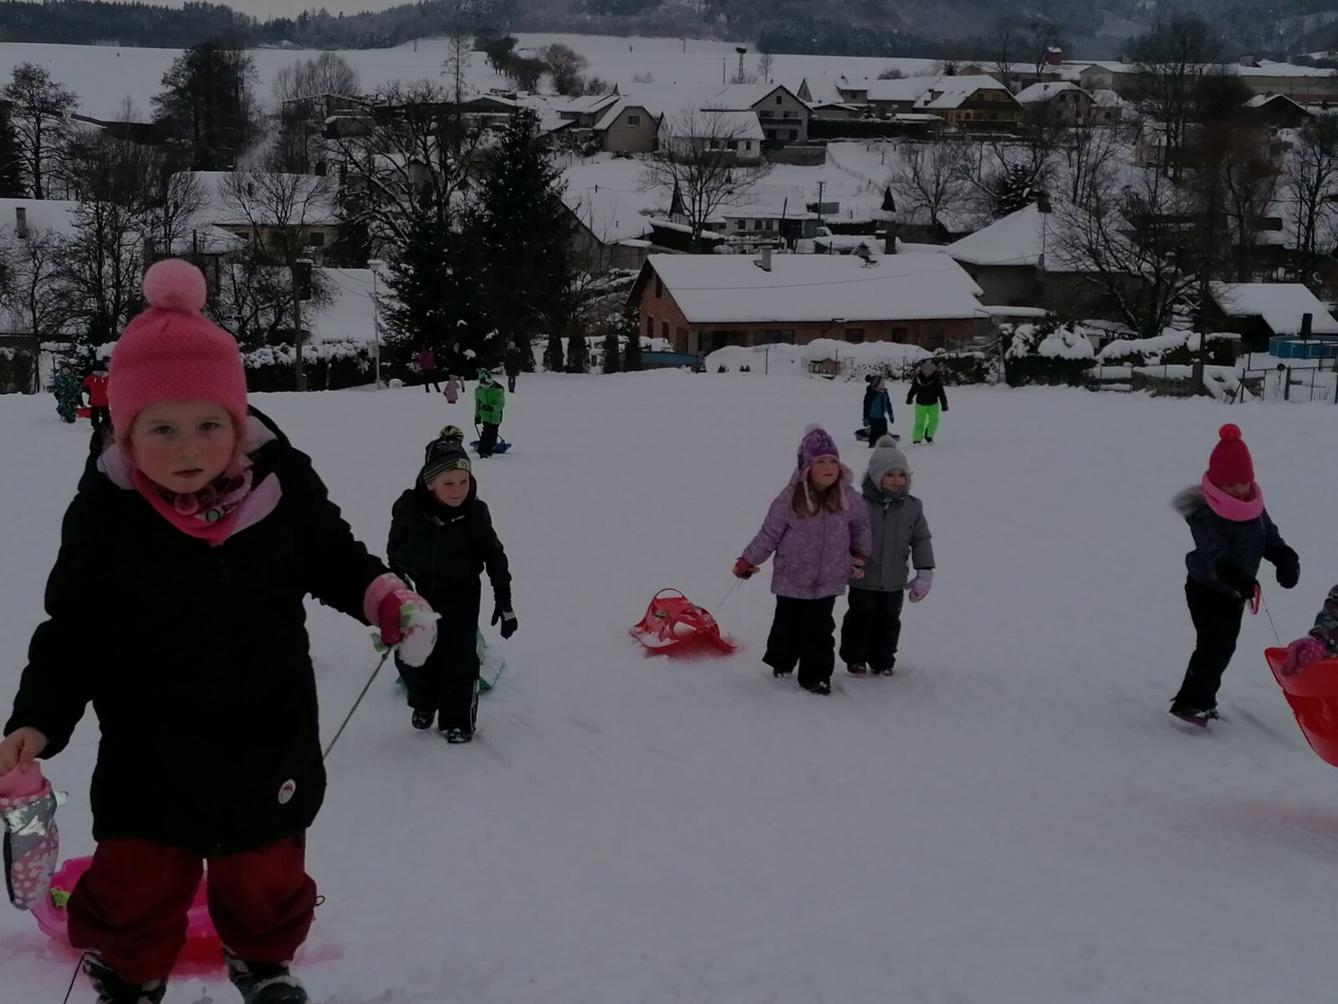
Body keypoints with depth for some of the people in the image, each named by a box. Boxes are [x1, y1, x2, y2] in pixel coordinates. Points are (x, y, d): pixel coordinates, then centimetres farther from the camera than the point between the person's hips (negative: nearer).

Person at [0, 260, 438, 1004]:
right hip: (151, 752, -1)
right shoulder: (106, 514, -18)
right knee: (135, 889, 8)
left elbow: (333, 557, 3)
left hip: (268, 738, 2)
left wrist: (384, 597, -16)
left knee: (266, 876, 20)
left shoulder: (282, 483, -15)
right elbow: (74, 629, -8)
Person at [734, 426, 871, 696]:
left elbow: (861, 527, 13)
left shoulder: (848, 499, -6)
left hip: (829, 580, 1)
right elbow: (769, 534, -7)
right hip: (792, 579, -1)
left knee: (819, 630, 3)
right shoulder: (790, 499, -15)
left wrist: (859, 558, 22)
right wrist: (747, 561, -5)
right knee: (787, 624, 15)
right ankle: (781, 663, 39)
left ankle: (816, 676, 16)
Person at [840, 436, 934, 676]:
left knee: (889, 620, 13)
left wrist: (924, 573, 1)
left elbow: (921, 540, 5)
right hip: (863, 580, -3)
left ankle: (883, 661, 29)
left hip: (894, 582, 3)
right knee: (860, 618, 9)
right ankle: (855, 659, 26)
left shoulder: (912, 507, -2)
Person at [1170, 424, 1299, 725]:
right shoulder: (1204, 513, -23)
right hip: (1207, 589, -7)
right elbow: (1215, 552, -34)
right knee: (1213, 644, -15)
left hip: (1236, 590, 8)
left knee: (1224, 645, 14)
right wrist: (1233, 575, -51)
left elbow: (1270, 536, 10)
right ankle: (1189, 703, -8)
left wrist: (1285, 559, -9)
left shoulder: (1254, 506, 1)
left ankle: (1204, 698, 27)